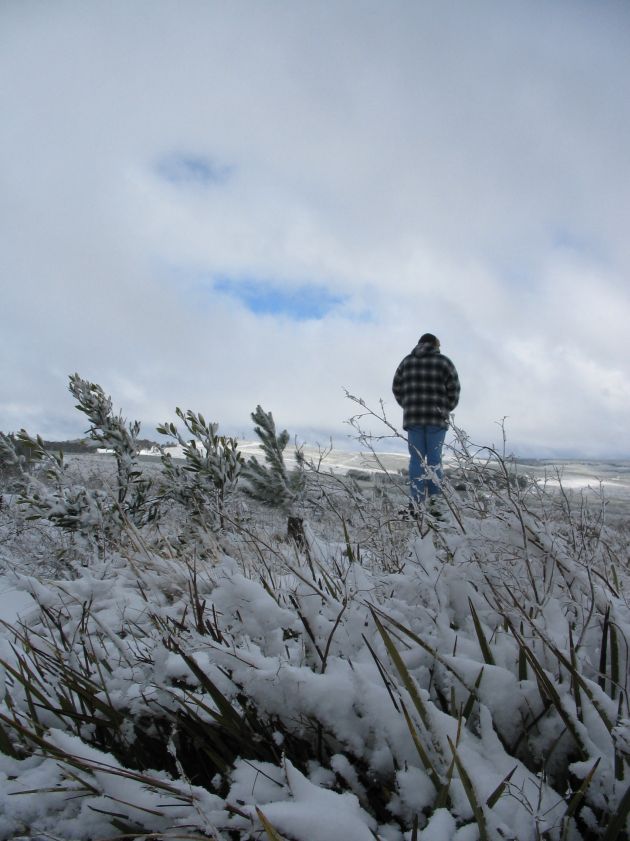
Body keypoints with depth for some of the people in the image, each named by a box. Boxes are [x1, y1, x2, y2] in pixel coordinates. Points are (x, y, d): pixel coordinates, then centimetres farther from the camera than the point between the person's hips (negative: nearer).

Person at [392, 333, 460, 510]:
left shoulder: (407, 361, 12)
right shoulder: (443, 361, 4)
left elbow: (397, 388, 11)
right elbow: (454, 389, 0)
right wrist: (446, 410, 14)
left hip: (413, 417, 2)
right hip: (437, 417, -2)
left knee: (417, 459, 3)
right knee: (434, 458, 3)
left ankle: (416, 503, -4)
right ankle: (434, 500, -4)